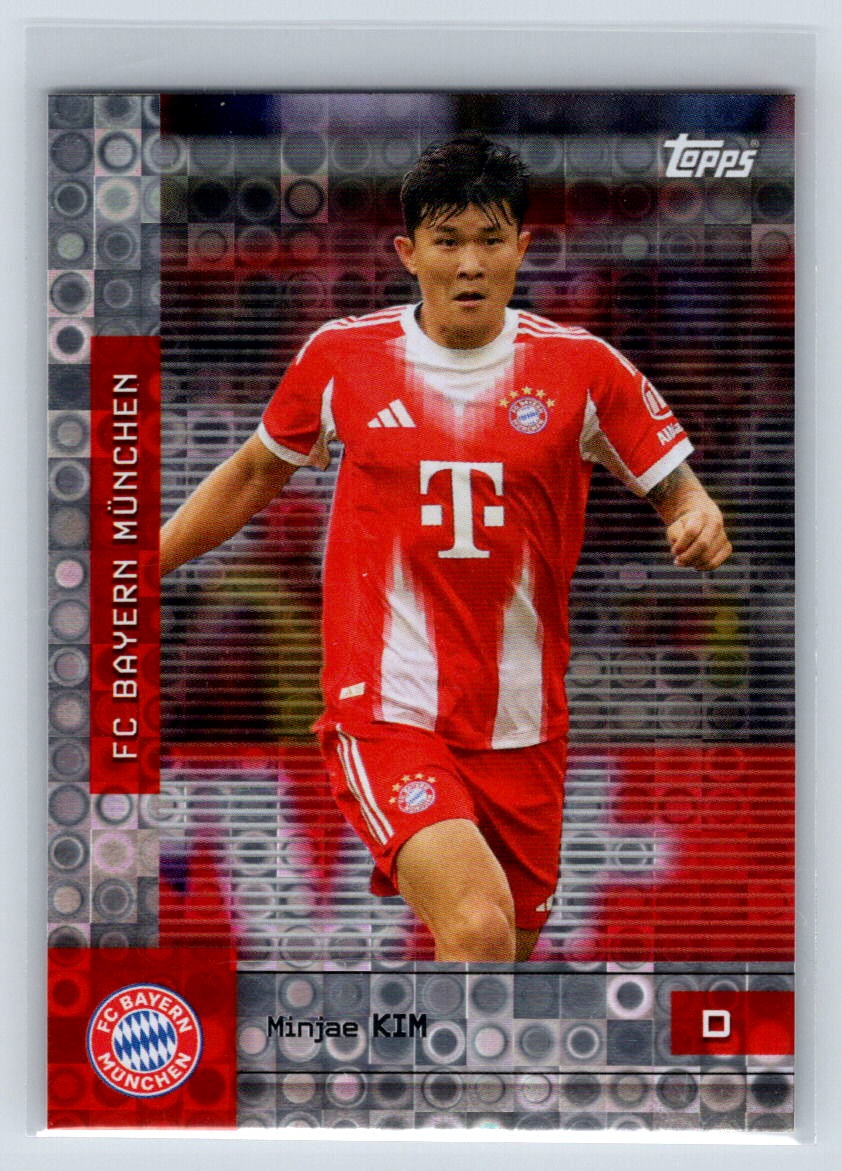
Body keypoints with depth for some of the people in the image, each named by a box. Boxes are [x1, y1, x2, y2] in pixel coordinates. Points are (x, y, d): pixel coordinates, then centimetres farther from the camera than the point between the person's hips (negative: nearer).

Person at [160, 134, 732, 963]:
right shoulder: (341, 355, 1)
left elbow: (679, 494, 6)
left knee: (507, 952, 13)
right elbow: (255, 474, 17)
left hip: (523, 728, 3)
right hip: (385, 712, -2)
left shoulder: (582, 366, 0)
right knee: (479, 929, -26)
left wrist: (699, 522, -18)